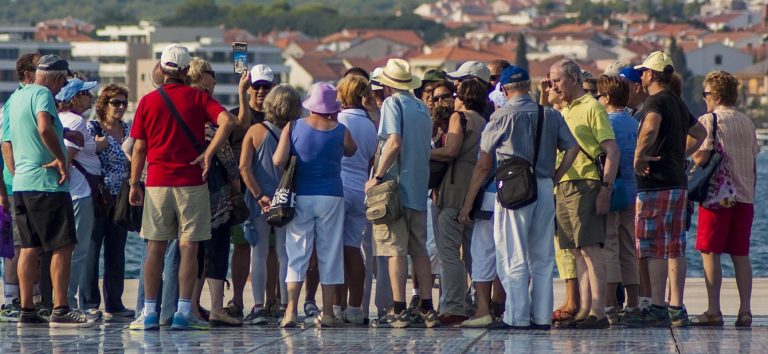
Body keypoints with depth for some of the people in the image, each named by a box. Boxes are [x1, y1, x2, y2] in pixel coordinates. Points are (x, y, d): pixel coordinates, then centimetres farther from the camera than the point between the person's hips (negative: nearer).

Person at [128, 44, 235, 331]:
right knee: (188, 248, 0)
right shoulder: (198, 98, 0)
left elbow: (139, 148, 5)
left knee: (155, 248, 5)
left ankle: (150, 312, 4)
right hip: (191, 182, -1)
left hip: (157, 182, 1)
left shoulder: (148, 101, 4)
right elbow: (227, 121, -16)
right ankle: (183, 312, -3)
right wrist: (208, 154, -13)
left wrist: (134, 183, 12)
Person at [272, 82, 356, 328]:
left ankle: (291, 310, -8)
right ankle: (327, 313, 7)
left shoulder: (293, 128, -4)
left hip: (301, 197, 0)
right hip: (331, 197, 0)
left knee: (297, 254, 3)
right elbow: (351, 151, 15)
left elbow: (278, 161, -10)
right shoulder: (341, 131, -4)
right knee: (330, 254, 7)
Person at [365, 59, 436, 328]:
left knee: (396, 250, -6)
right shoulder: (421, 108, 15)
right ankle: (427, 309, 10)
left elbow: (394, 143, -19)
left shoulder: (392, 104, -7)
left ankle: (399, 311, -8)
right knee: (419, 250, 10)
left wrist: (377, 177, -16)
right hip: (418, 188, 7)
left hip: (395, 186, -7)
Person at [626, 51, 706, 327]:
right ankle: (677, 309, 9)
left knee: (655, 249, -8)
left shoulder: (655, 102, -11)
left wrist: (638, 158, -20)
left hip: (655, 184, -9)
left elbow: (650, 129, -33)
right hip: (678, 182, 9)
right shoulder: (677, 102, 18)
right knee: (675, 248, 9)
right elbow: (699, 133, 33)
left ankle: (657, 309, -9)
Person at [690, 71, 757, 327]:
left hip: (716, 195, -6)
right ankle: (745, 311, 4)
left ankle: (713, 311, -6)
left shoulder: (709, 121, -8)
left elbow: (701, 158, -17)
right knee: (741, 255, 8)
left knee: (710, 253, -2)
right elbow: (753, 160, 15)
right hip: (744, 196, 6)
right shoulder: (747, 123, 12)